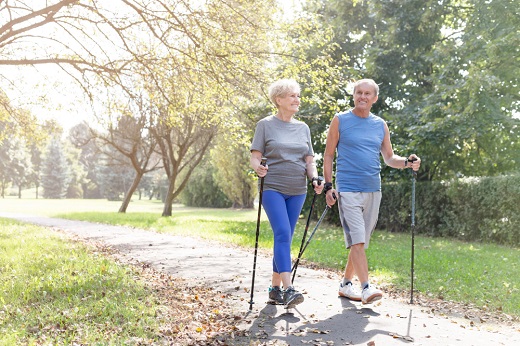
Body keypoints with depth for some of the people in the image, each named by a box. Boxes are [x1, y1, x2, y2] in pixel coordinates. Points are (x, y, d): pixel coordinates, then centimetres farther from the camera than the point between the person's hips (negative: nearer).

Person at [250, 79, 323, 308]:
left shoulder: (303, 128, 15)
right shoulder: (266, 125, 2)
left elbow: (309, 161, 14)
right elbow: (255, 158, -2)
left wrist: (315, 179, -4)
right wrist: (258, 168, -24)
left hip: (297, 191, 5)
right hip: (273, 188, -4)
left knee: (285, 238, 7)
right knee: (282, 235, -17)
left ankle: (275, 289, 16)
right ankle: (288, 289, -20)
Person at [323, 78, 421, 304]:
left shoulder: (381, 125, 13)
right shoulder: (340, 121, 2)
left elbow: (389, 158, 16)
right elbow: (329, 154, 2)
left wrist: (406, 162, -5)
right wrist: (328, 186, -6)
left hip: (373, 190, 5)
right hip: (348, 190, -5)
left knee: (361, 242, 10)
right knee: (357, 240, -14)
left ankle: (346, 284, 22)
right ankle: (366, 287, -14)